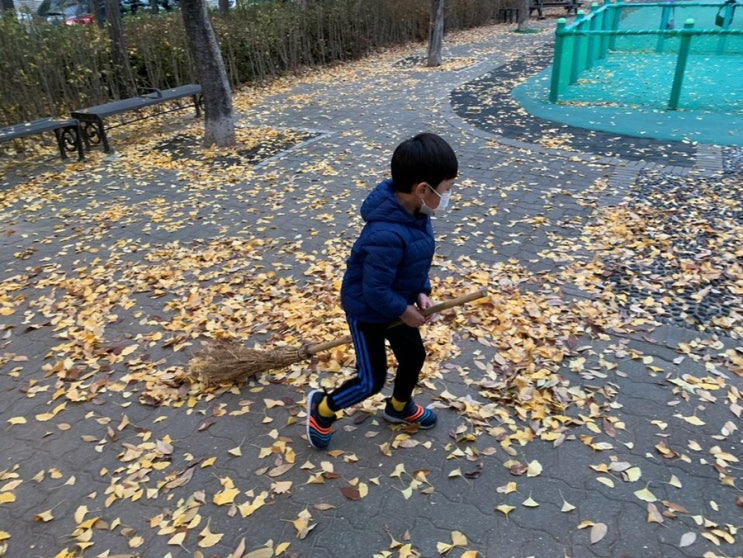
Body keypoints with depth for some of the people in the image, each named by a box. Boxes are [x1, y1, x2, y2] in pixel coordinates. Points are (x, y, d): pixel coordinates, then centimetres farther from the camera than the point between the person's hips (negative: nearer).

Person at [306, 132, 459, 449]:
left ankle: (399, 408, 50)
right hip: (367, 312, -9)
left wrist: (421, 292, -4)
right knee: (372, 381, 4)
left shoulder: (415, 214, -9)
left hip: (396, 306, 9)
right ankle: (322, 408, 31)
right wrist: (404, 311, -18)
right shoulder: (386, 235, -39)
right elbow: (375, 291, -32)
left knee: (414, 357, 22)